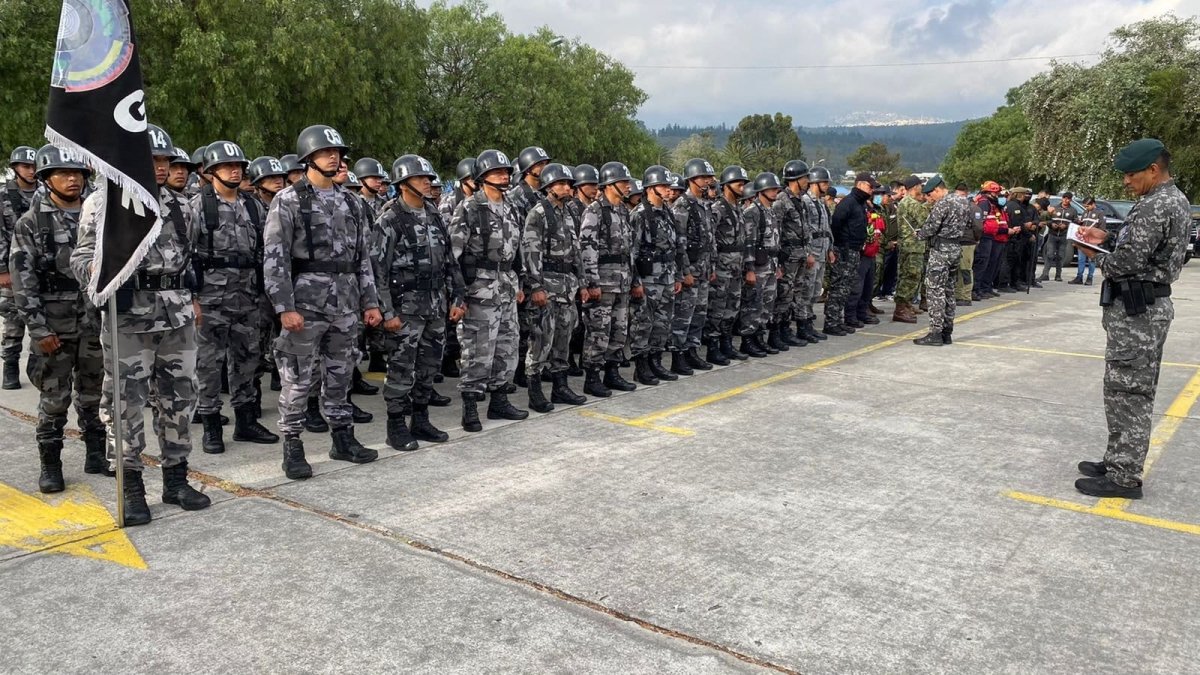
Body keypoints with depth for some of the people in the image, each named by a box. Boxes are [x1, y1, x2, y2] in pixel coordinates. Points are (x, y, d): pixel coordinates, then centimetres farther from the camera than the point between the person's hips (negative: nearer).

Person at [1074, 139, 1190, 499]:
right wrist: (1107, 239, 10)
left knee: (1126, 393, -5)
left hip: (1134, 309, -11)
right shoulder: (1175, 200, 15)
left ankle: (1123, 477, 0)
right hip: (1153, 304, 11)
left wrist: (1096, 256, -5)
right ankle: (1120, 461, 23)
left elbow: (1126, 263, -23)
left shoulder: (1154, 206, -19)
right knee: (1136, 392, 14)